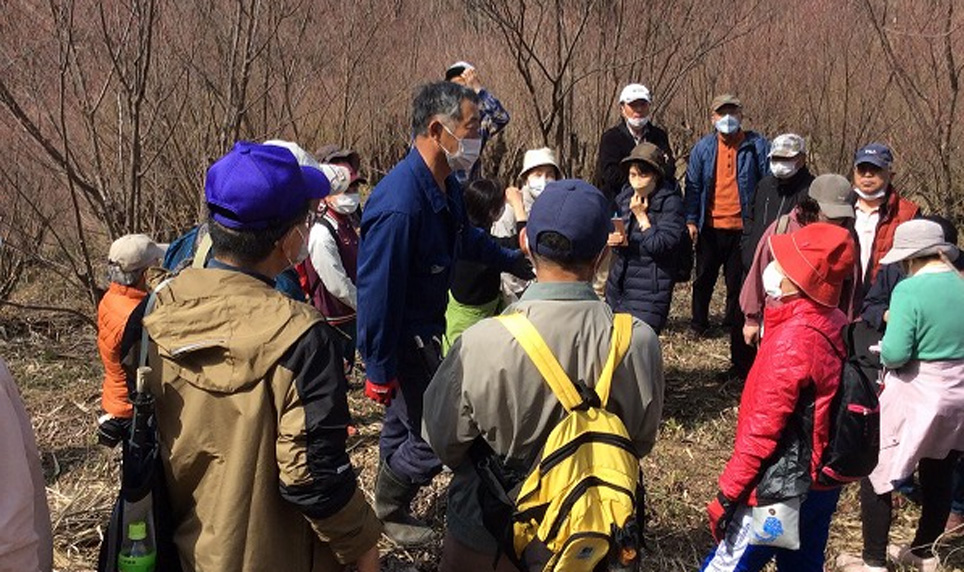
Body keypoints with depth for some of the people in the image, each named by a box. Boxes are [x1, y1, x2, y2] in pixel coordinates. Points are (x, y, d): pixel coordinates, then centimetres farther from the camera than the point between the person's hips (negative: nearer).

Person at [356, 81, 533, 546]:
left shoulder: (446, 186, -2)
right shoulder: (399, 204, -32)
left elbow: (465, 237, 21)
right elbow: (378, 292, -27)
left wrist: (512, 261, 28)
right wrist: (380, 371, -21)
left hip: (425, 329, 9)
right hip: (401, 338, -9)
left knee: (405, 424, 23)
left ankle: (390, 511, 42)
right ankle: (387, 512, 24)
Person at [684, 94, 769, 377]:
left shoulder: (757, 146, -2)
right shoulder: (703, 148, 3)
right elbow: (693, 185, 6)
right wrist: (691, 220, -4)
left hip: (743, 228, -2)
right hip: (711, 227, 2)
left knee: (738, 282, 5)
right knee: (704, 279, 16)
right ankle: (699, 322, 37)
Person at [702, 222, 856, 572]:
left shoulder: (794, 338, -24)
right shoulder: (834, 324, 1)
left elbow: (762, 429, -22)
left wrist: (727, 496, -15)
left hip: (782, 492, -9)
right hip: (820, 484, 9)